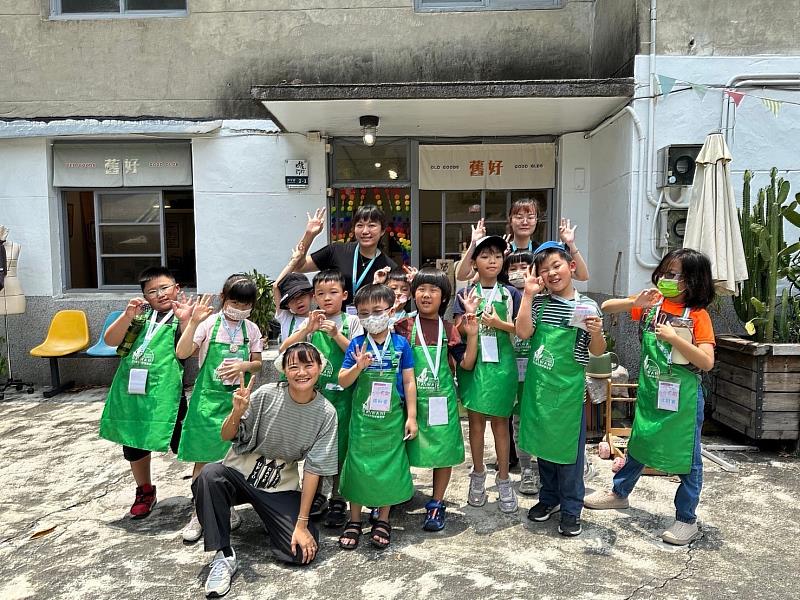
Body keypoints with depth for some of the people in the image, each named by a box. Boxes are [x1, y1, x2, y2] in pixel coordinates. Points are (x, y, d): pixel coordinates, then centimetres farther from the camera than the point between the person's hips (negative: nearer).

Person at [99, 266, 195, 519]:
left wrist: (185, 320, -27)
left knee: (182, 443, -2)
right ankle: (145, 492, 37)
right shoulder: (140, 312, 7)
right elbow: (111, 340, 0)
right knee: (133, 443, 17)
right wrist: (128, 315, -14)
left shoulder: (183, 315, -2)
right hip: (130, 390, 5)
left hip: (164, 392, -5)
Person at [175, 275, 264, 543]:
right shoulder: (209, 323, -7)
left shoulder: (252, 329, 1)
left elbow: (258, 365, 6)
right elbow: (182, 353, -15)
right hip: (209, 398, -2)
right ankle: (199, 513, 19)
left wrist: (245, 365, -15)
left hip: (238, 400, 2)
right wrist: (193, 322, -26)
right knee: (203, 456, 4)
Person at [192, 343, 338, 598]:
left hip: (281, 488, 1)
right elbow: (226, 437, -6)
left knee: (303, 551, -13)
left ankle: (268, 522, 20)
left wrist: (302, 523, -10)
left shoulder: (326, 413, -12)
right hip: (241, 473, 0)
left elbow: (313, 469, -8)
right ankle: (223, 556, -13)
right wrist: (237, 413, -29)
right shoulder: (266, 395, -16)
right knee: (210, 475, -31)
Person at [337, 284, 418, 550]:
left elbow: (409, 382, 0)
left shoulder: (401, 344, -5)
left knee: (389, 466, 10)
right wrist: (358, 366, -22)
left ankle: (383, 521, 29)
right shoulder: (357, 344, -4)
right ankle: (354, 520, 27)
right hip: (362, 417, 0)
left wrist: (411, 416, -2)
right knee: (358, 465, 8)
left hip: (391, 417, 0)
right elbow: (342, 381, -3)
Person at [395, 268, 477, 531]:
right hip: (411, 398, -1)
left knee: (443, 452, 6)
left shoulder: (449, 329, 4)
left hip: (441, 399, 1)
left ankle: (436, 504, 24)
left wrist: (472, 335, -10)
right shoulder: (404, 326, 1)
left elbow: (466, 364, 2)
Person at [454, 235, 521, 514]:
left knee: (500, 421, 6)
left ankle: (503, 480, 19)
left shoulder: (510, 294, 3)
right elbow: (459, 332, -3)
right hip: (473, 363, 0)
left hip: (500, 364, 0)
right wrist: (469, 314, -21)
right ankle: (478, 474, 26)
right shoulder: (466, 294, 2)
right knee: (476, 420, 9)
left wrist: (499, 324, -15)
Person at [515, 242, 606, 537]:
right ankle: (549, 497, 35)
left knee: (568, 445, 6)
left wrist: (596, 332, -21)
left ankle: (571, 508, 22)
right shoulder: (538, 302, 2)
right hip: (538, 384, 3)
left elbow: (598, 351, 0)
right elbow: (523, 332, -13)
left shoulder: (587, 306, -4)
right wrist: (528, 294, -14)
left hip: (568, 387, -3)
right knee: (542, 442, 16)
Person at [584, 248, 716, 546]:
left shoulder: (698, 315, -12)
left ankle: (687, 519, 24)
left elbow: (707, 362, -20)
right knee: (639, 444, 20)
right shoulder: (652, 303, -1)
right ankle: (619, 493, 39)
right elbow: (606, 307, -2)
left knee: (687, 456, 8)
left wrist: (674, 338, -28)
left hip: (683, 396, -4)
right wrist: (634, 302, -18)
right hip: (650, 391, 4)